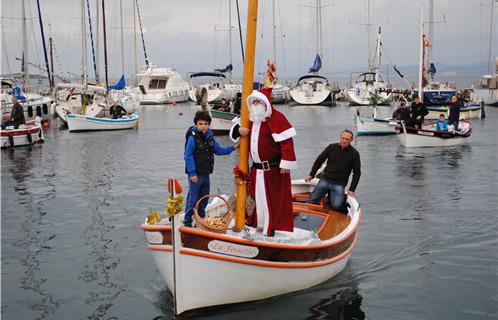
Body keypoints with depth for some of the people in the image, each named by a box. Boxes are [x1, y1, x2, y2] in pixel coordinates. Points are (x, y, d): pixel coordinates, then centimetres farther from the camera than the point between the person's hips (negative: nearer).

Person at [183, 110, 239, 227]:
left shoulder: (210, 137, 7)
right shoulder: (192, 138, -14)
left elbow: (218, 150, 16)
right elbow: (187, 156, -15)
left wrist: (232, 148, 5)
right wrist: (192, 173, -16)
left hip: (205, 173, 7)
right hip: (195, 174, -7)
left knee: (204, 198, 15)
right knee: (193, 198, -2)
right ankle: (187, 221, 10)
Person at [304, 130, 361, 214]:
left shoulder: (354, 153, -2)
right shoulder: (331, 147, 3)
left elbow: (357, 173, 3)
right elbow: (319, 161, 14)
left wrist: (352, 190, -4)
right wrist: (311, 175, 9)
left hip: (339, 184, -2)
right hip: (325, 179, 2)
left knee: (336, 206, -21)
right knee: (311, 201, -7)